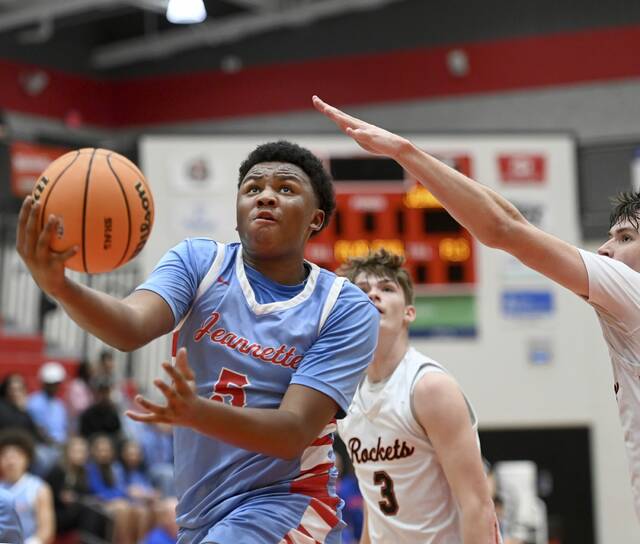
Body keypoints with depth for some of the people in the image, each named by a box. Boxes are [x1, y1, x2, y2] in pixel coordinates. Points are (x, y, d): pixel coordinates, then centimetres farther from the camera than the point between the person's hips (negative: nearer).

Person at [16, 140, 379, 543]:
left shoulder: (347, 310, -12)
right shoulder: (198, 261, -4)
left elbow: (294, 433, -21)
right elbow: (133, 327, -23)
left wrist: (196, 413, -38)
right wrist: (58, 285, -43)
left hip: (284, 506, -3)